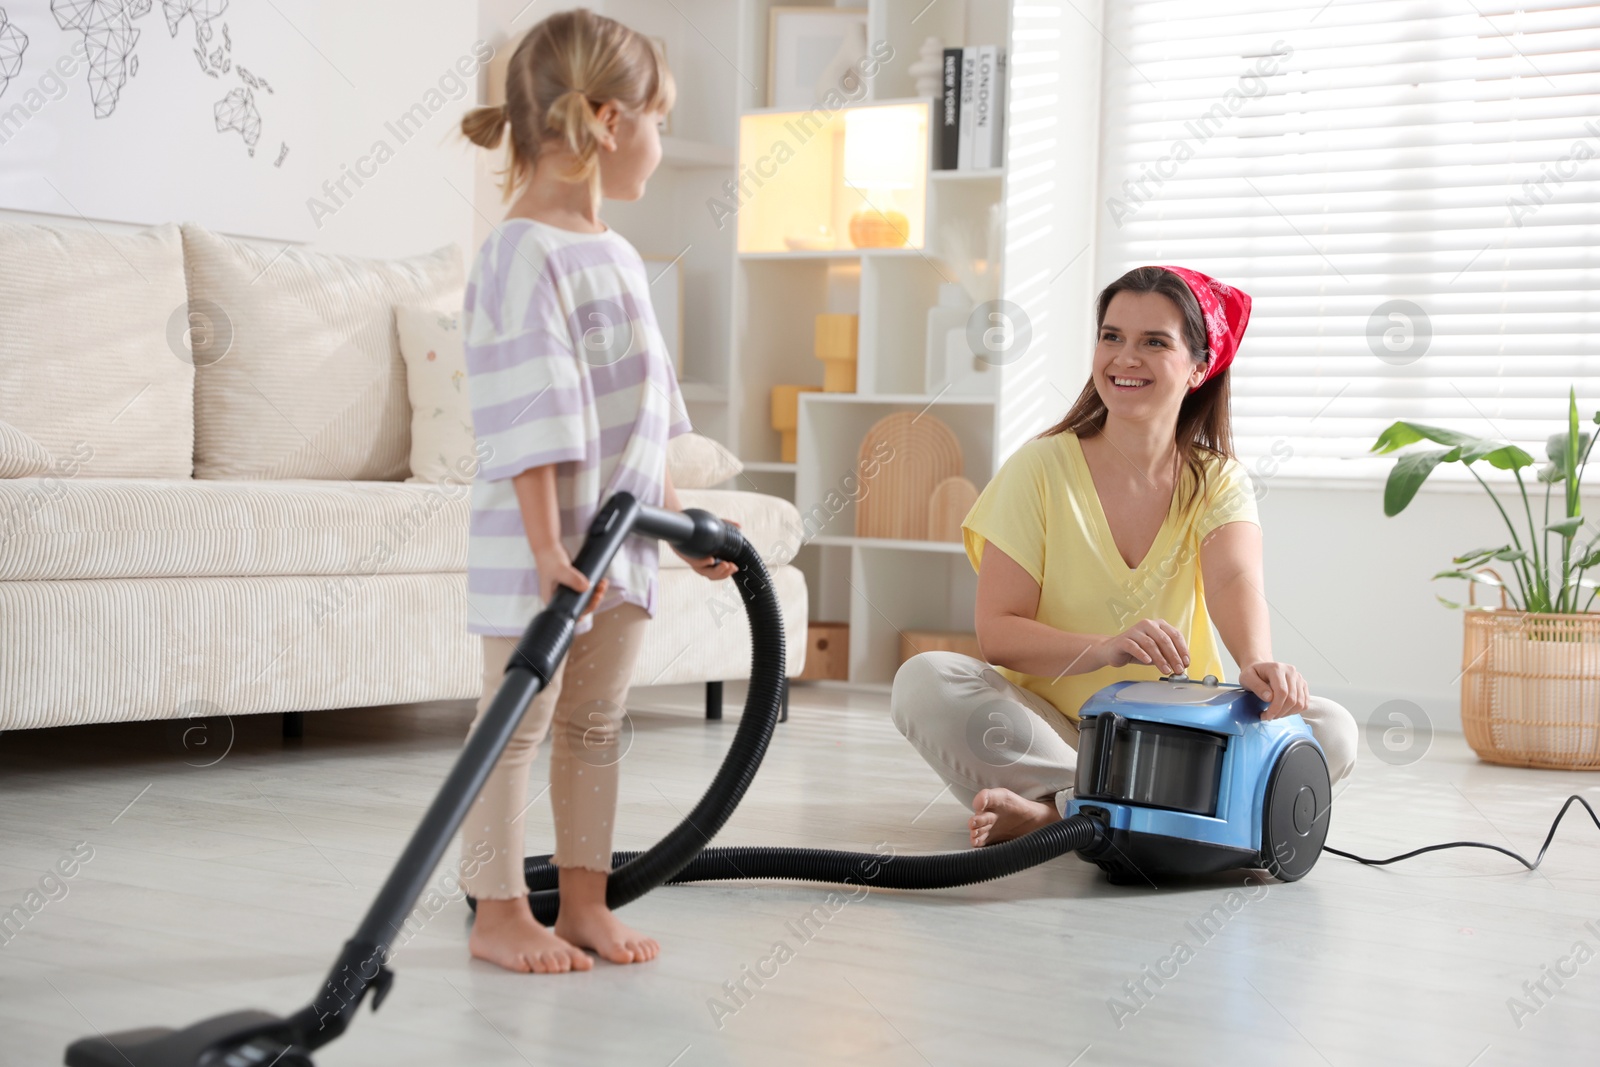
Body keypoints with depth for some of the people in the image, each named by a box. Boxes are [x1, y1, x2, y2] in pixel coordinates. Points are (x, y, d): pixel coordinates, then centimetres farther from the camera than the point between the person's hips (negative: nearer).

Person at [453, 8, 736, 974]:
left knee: (596, 724, 14)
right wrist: (548, 549, -24)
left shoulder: (616, 254, 13)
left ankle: (585, 902, 24)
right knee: (517, 724, 2)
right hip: (543, 549, -9)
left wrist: (680, 517, 20)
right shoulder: (522, 254, -16)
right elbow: (527, 426, -21)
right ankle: (501, 914, 12)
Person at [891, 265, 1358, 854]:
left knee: (1331, 730, -23)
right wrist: (1107, 650, -31)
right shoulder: (1042, 468, -4)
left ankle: (1050, 810, -27)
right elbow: (997, 631, -11)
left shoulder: (1218, 481, 1)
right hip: (1049, 727, -2)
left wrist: (1258, 664, -44)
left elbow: (1236, 580, -21)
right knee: (925, 681, -26)